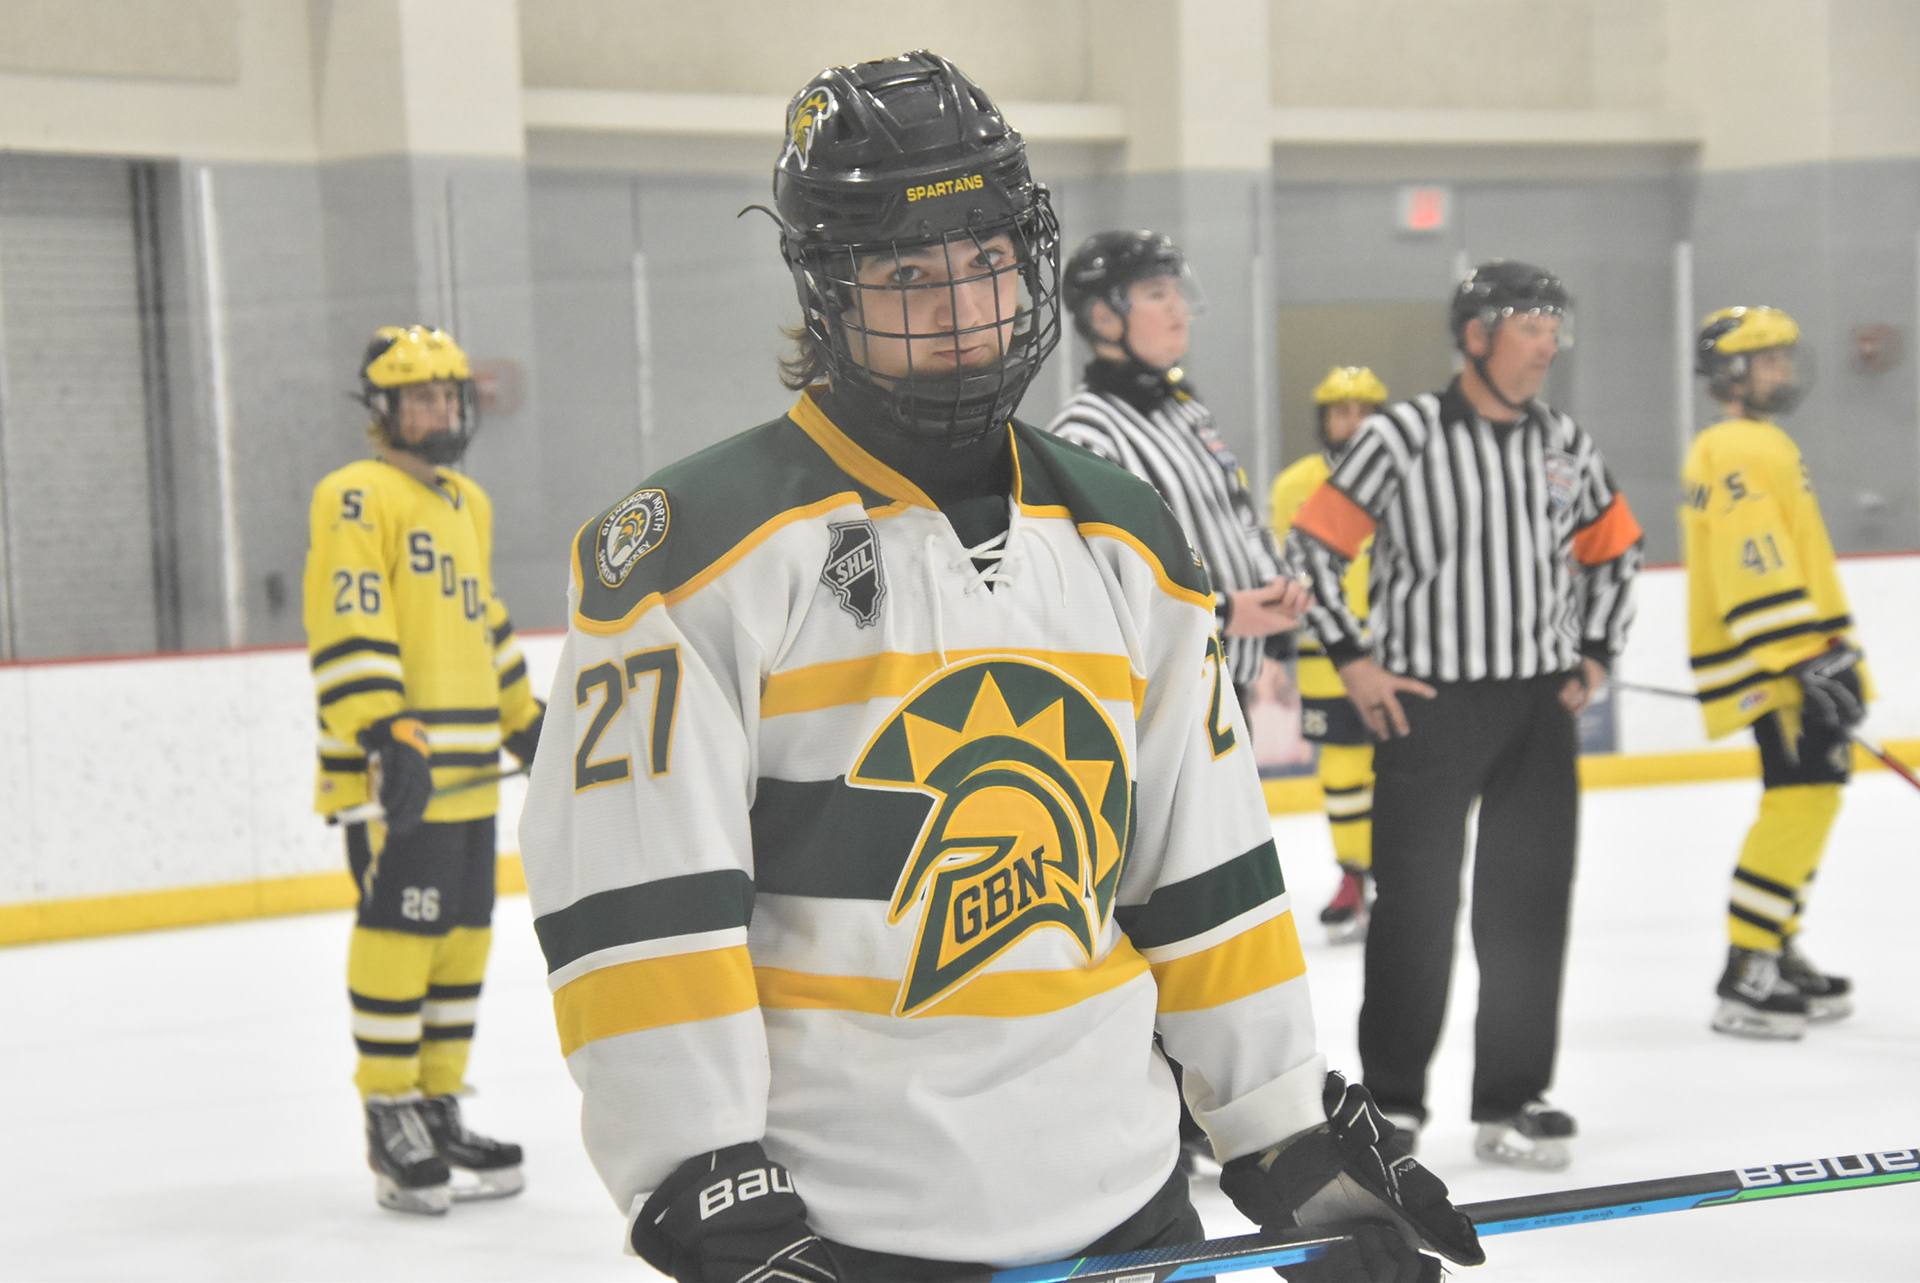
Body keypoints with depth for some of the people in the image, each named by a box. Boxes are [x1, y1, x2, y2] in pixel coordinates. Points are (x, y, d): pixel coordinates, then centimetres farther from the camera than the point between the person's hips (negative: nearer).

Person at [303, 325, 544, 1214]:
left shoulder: (469, 504, 21)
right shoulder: (356, 498, -6)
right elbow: (348, 629, -16)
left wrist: (526, 722, 30)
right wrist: (386, 736, -24)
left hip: (467, 773, 8)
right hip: (397, 773, -8)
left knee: (462, 940, 9)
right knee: (399, 936, -7)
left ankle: (438, 1114, 19)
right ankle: (389, 1123, 1)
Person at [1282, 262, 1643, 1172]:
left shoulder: (1566, 445, 8)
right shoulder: (1402, 437, -8)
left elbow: (1613, 550, 22)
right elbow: (1313, 545, -6)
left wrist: (1594, 654, 12)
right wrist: (1352, 660, -8)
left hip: (1539, 705, 5)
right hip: (1426, 705, -5)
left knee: (1530, 904, 6)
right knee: (1417, 905, 2)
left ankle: (1511, 1101, 17)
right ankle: (1392, 1097, 16)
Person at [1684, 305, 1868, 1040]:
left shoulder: (1763, 445, 22)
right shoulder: (1737, 450, -13)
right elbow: (1754, 570, -22)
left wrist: (1830, 657, 26)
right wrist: (1806, 661, -26)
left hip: (1796, 657, 11)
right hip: (1769, 668, -11)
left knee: (1807, 798, 13)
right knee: (1800, 797, -16)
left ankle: (1776, 954, 21)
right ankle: (1746, 977, -17)